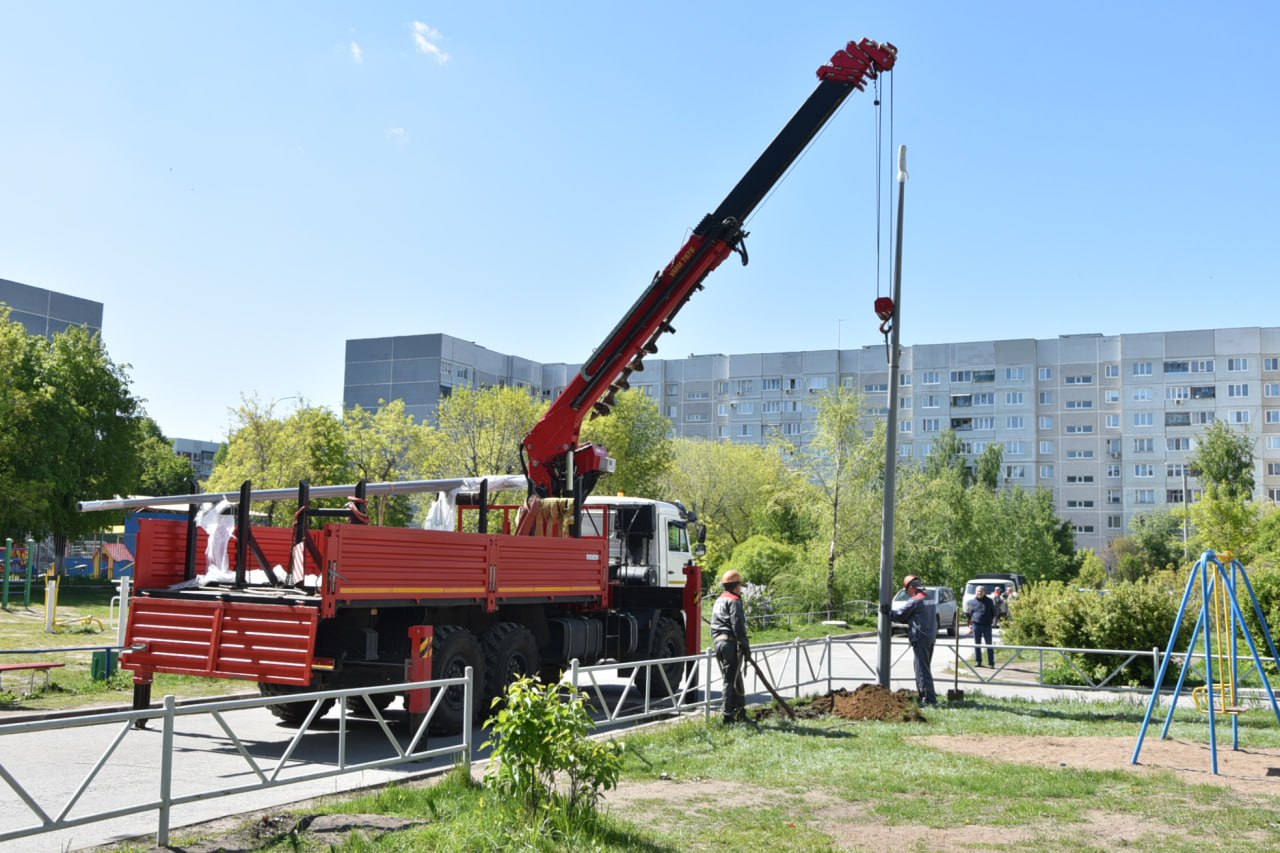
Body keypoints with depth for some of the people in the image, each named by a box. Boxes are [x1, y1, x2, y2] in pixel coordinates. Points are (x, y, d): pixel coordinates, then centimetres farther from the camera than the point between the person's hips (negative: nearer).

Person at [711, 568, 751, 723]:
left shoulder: (718, 601, 20)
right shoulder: (734, 601, -9)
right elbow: (738, 626, -17)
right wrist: (746, 647, -14)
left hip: (719, 641, 9)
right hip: (731, 643, -9)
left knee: (736, 679, 15)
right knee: (731, 680, -5)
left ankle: (741, 713, 19)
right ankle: (728, 715, -4)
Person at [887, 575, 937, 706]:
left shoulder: (915, 601, -13)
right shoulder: (930, 600, 15)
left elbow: (900, 615, -7)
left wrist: (887, 612, 7)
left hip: (920, 638, -9)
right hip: (931, 636, 9)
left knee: (922, 669, -7)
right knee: (925, 667, 17)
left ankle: (929, 698, -10)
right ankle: (924, 695, 24)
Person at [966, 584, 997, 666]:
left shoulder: (989, 601, 7)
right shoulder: (972, 601, 7)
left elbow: (993, 613, 15)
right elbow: (969, 614, 11)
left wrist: (990, 620, 6)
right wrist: (970, 624, 6)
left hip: (987, 625, -1)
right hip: (976, 625, 1)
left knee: (989, 644, 1)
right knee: (977, 644, 5)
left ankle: (991, 662, 4)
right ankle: (978, 661, 12)